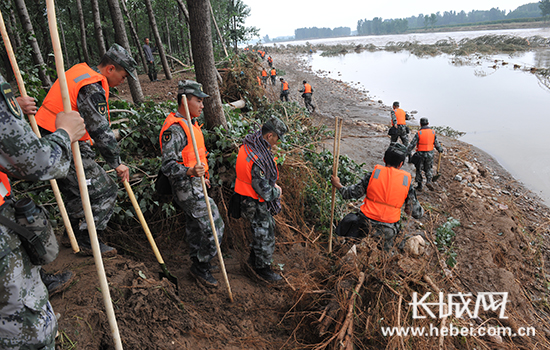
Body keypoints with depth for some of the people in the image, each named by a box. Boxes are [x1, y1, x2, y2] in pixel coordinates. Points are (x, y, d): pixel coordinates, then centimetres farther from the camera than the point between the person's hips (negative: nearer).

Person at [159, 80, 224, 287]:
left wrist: (202, 176, 28)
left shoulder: (189, 124, 14)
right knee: (214, 226, -8)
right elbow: (168, 165, -25)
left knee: (195, 226, 19)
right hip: (187, 188, -10)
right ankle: (201, 267, 9)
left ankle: (198, 265, 33)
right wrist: (190, 171, -40)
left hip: (195, 186, 10)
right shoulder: (174, 128, -20)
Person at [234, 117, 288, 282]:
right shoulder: (257, 158, -33)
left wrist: (272, 183, 7)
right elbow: (264, 190, -28)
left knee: (261, 230, 26)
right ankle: (262, 268, 28)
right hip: (256, 203, -10)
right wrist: (277, 192, -8)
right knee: (265, 234, 8)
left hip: (249, 198, 10)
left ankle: (254, 258, 45)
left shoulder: (249, 146, -1)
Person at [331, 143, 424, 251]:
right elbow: (417, 213, 3)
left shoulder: (373, 174, -8)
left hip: (366, 225, -3)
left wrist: (338, 185, 19)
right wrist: (421, 211, 27)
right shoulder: (407, 181, -3)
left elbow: (353, 193, 1)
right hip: (388, 232, 3)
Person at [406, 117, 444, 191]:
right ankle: (429, 181, 1)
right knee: (428, 169, 21)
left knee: (419, 169, 11)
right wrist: (440, 149, 25)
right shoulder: (433, 132, -2)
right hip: (430, 154, 3)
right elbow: (436, 143, 7)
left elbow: (412, 144, -13)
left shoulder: (419, 133, -13)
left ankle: (419, 186, 15)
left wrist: (407, 152, -5)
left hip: (420, 154, -3)